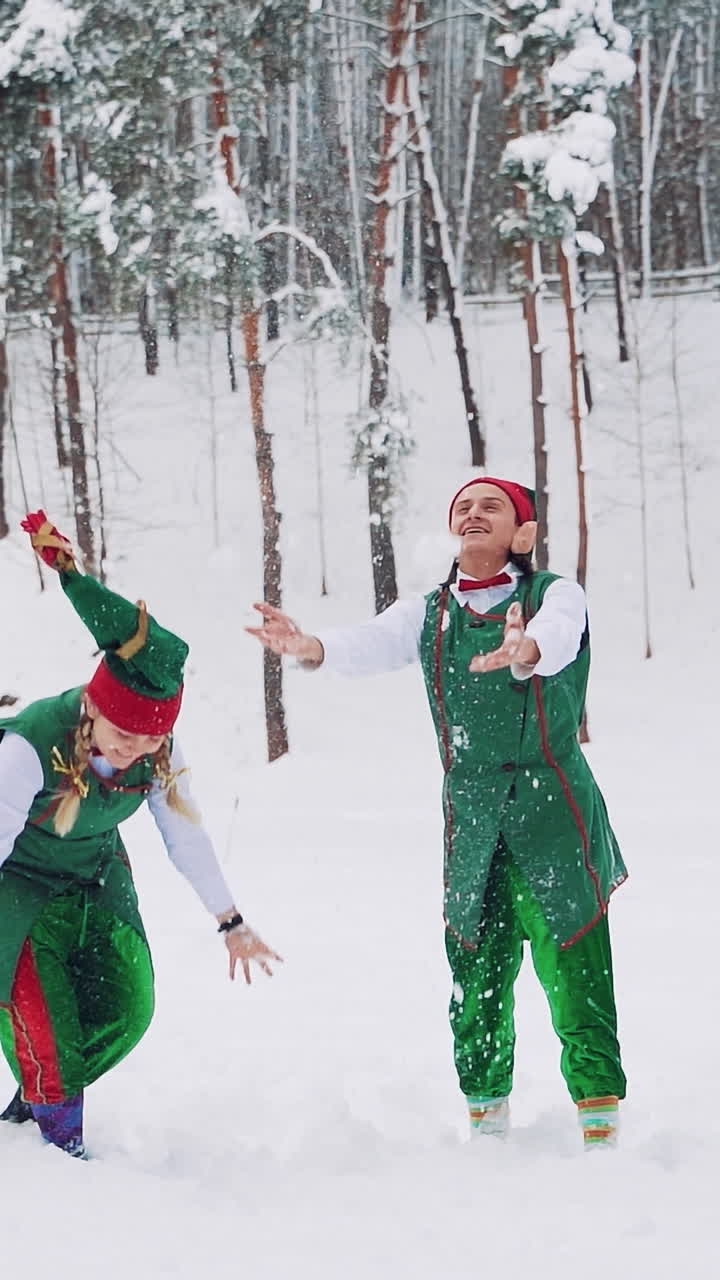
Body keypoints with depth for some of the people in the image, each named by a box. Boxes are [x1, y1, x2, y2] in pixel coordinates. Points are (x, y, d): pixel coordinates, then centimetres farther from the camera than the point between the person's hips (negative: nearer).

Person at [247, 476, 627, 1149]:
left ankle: (600, 1124, -3)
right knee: (475, 976, 5)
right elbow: (370, 644, -10)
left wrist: (522, 652, -50)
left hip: (555, 809, -3)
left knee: (574, 970, -8)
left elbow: (555, 638, -25)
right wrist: (308, 647, -34)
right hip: (470, 815, 3)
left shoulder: (556, 596, -1)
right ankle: (485, 1115, 19)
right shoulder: (428, 614, 9)